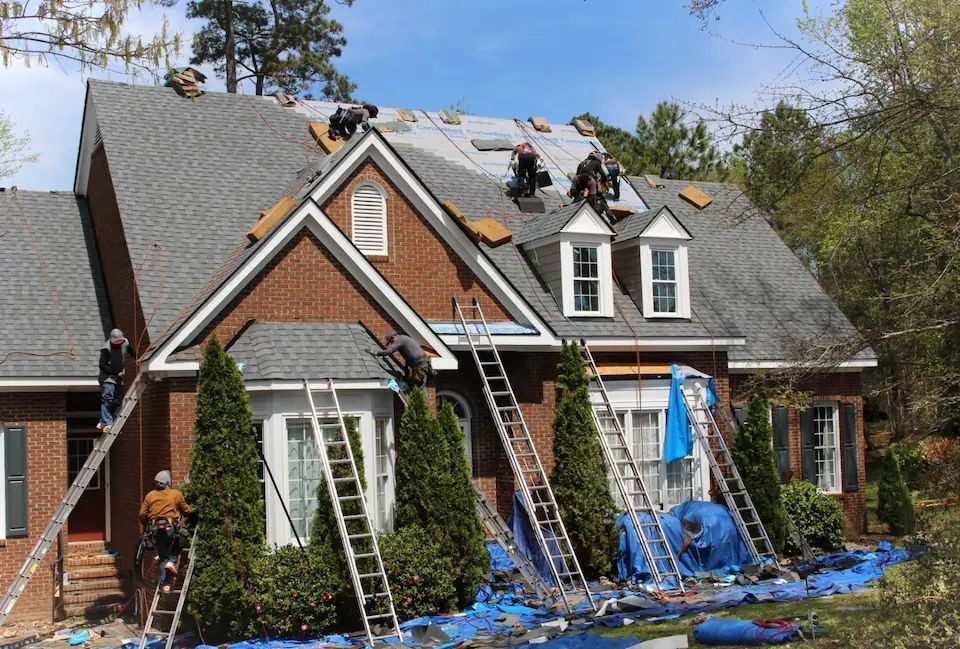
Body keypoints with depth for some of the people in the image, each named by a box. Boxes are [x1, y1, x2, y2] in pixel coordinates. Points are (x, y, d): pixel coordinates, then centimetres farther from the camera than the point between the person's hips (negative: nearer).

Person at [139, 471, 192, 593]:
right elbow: (187, 511, 7)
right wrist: (191, 512, 30)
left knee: (163, 556, 12)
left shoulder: (150, 495, 9)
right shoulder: (176, 494, 2)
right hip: (171, 528, -3)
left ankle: (165, 585, 8)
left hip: (155, 529, 3)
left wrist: (146, 527, 25)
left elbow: (142, 515, 8)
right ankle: (171, 562, -8)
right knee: (175, 549, 23)